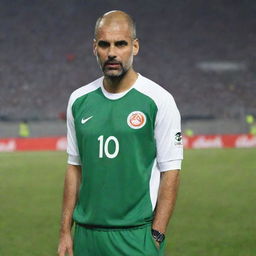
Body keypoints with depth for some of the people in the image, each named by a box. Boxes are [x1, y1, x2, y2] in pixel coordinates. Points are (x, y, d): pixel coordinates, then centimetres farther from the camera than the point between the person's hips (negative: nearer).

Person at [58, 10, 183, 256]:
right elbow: (75, 167, 13)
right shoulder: (79, 100, 8)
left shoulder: (158, 100, -4)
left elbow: (170, 171, -6)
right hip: (86, 235, 4)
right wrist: (65, 231, 8)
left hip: (136, 235, -4)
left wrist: (156, 236, -11)